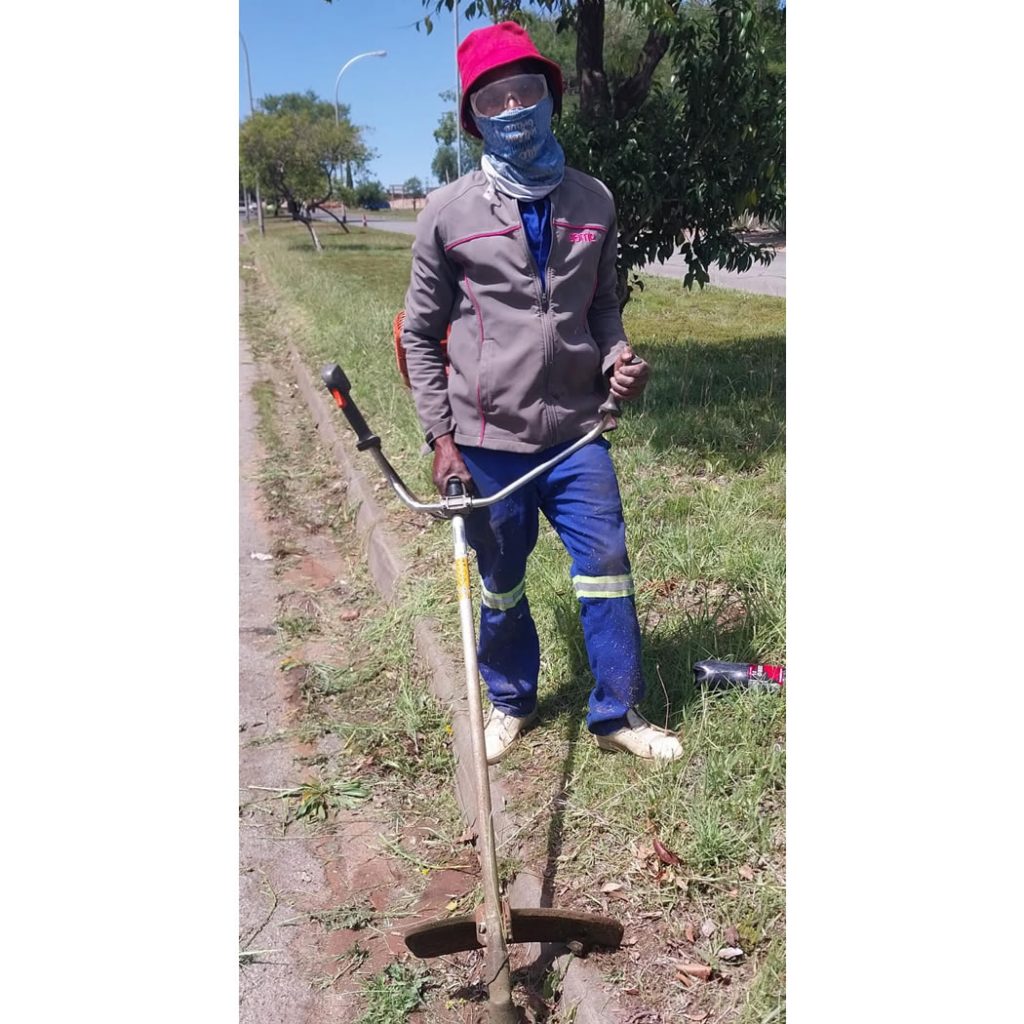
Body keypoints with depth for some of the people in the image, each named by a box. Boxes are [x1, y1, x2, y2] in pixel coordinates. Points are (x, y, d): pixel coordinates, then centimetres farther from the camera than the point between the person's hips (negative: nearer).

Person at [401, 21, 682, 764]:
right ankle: (511, 703, 36)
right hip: (487, 442, -1)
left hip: (575, 433, 2)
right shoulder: (449, 213, -4)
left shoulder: (593, 202, 5)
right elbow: (421, 334, 1)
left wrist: (618, 360, -6)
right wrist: (441, 437, -3)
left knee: (607, 570, 3)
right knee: (500, 584, 13)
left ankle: (619, 713, 23)